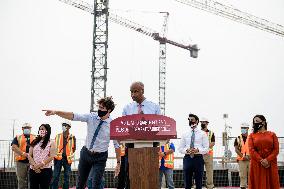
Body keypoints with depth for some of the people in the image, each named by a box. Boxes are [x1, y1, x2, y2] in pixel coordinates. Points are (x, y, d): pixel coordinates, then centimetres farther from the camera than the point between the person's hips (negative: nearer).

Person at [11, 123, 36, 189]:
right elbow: (14, 147, -4)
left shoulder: (35, 138, 15)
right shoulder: (18, 138, 10)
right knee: (21, 180, 3)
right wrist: (23, 154, -16)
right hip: (21, 161, -1)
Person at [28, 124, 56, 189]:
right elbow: (29, 156, 6)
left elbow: (51, 157, -8)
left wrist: (40, 165, -15)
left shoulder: (51, 143, 4)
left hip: (45, 170, -3)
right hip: (33, 170, 3)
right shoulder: (34, 142, 14)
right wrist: (34, 165, -10)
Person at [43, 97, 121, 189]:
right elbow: (74, 116, -15)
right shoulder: (92, 116, -7)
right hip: (86, 153, 3)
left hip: (100, 157, -3)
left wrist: (118, 162, -3)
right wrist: (56, 112, -26)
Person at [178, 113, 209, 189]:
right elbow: (180, 148, 8)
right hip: (187, 158, 2)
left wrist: (198, 150, -19)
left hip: (198, 158, -2)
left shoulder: (202, 134, 4)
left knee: (199, 183, 4)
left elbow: (206, 149, 0)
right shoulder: (185, 134, 10)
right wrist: (187, 150, -13)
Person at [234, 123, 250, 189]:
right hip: (241, 160, 1)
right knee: (242, 175, 3)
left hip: (250, 159, -1)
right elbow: (236, 149, 1)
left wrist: (249, 156, -14)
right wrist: (243, 156, -13)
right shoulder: (238, 138, 7)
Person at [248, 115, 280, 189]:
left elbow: (276, 150, 0)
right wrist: (261, 161, -15)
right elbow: (251, 150, -2)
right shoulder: (252, 135, 9)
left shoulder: (272, 134, 8)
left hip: (271, 164, 0)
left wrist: (267, 160, -15)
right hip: (256, 165, 0)